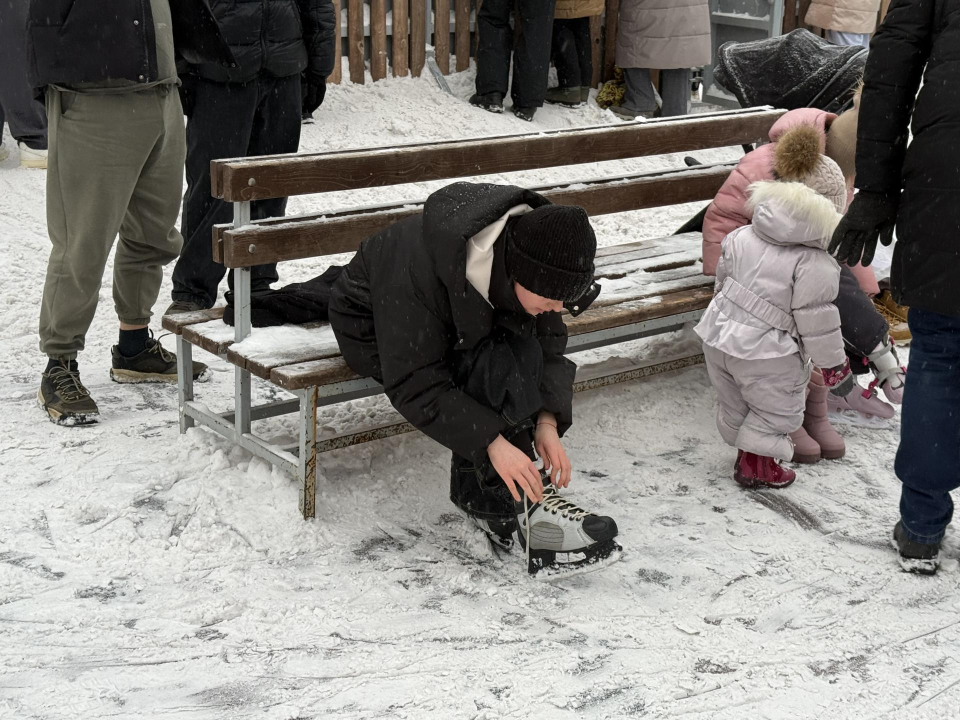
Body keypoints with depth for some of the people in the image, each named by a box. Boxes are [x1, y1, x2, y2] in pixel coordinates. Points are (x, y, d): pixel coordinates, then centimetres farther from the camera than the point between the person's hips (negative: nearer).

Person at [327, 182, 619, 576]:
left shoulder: (531, 250, -21)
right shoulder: (419, 273, -40)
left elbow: (549, 341, -12)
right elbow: (414, 386, -35)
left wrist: (547, 420, -26)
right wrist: (492, 442, -41)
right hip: (375, 331, -6)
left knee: (524, 350, -24)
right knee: (492, 367, -31)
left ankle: (477, 491, -15)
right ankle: (516, 503, -23)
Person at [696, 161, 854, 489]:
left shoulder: (741, 236, 3)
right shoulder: (815, 264, -15)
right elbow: (816, 320, -13)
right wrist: (834, 365, 0)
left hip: (718, 336, 7)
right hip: (764, 354, -7)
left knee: (734, 404, 25)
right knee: (776, 410, 16)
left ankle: (746, 453, 41)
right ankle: (755, 465, 22)